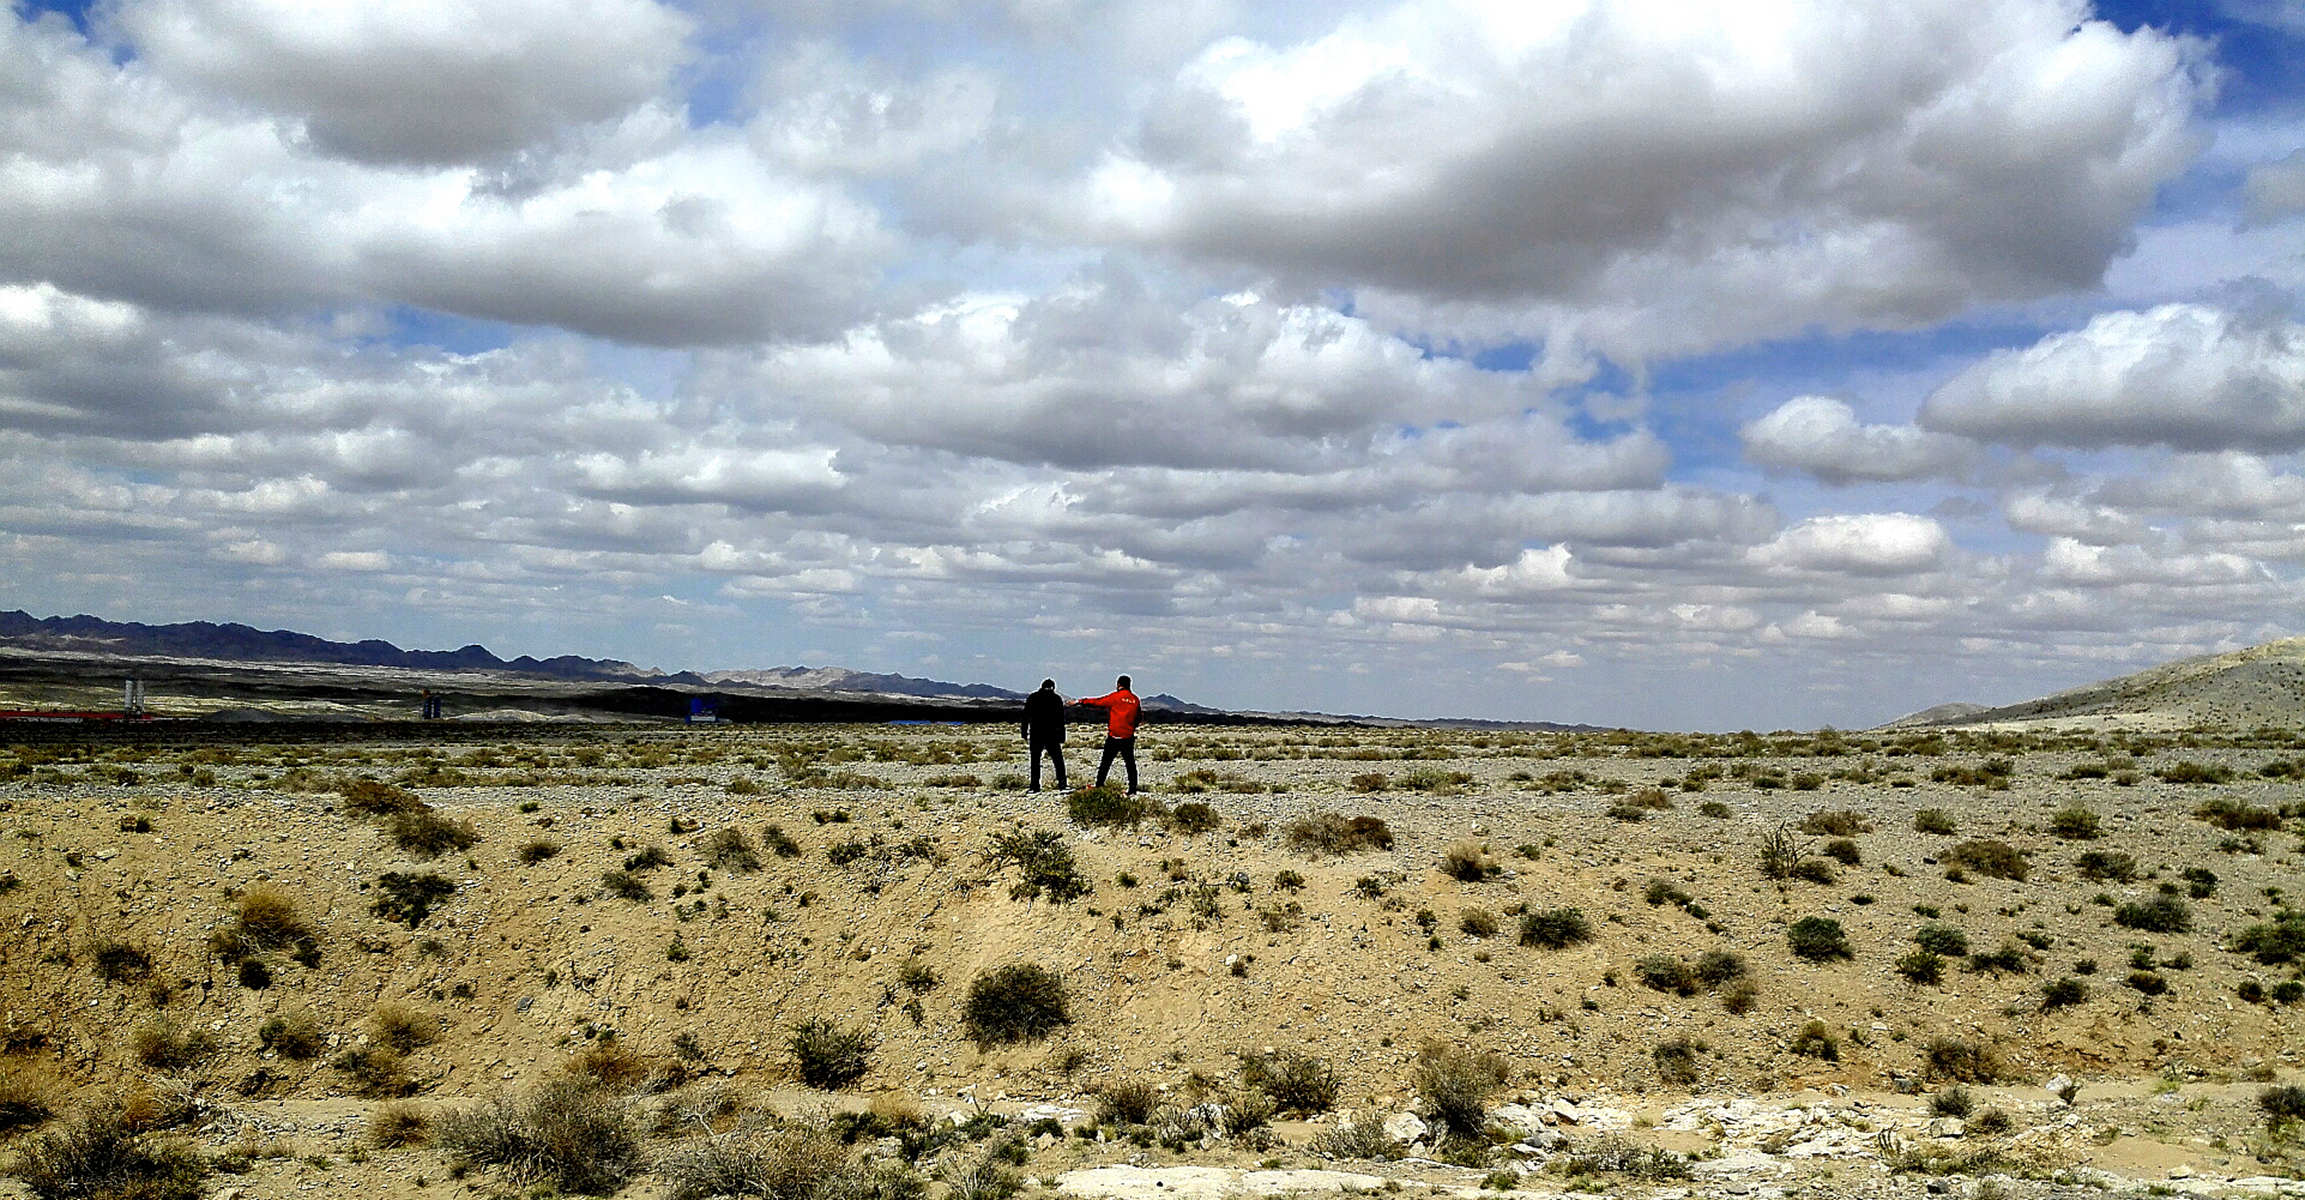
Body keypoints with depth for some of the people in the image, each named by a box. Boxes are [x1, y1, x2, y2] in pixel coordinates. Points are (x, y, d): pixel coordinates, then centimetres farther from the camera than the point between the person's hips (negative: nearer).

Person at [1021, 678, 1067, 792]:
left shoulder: (1031, 698, 6)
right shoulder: (1057, 699, 3)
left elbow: (1025, 718, 5)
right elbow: (1061, 721, 1)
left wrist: (1025, 736, 8)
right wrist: (1061, 740, 2)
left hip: (1035, 735, 1)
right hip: (1052, 736, -1)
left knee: (1035, 761, 7)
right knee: (1058, 760, 6)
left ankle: (1035, 786, 2)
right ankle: (1062, 784, -2)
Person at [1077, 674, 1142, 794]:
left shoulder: (1115, 696, -7)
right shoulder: (1135, 699, 7)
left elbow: (1097, 702, -6)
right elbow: (1138, 718, 14)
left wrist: (1081, 702, 2)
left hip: (1114, 736, -4)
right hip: (1129, 737, 4)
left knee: (1106, 762, 4)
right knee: (1130, 763, 6)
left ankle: (1099, 786, 4)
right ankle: (1132, 790, 4)